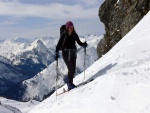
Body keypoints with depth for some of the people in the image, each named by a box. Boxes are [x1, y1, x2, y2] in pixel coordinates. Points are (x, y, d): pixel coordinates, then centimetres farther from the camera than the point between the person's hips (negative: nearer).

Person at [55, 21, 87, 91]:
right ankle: (70, 83, 1)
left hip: (73, 53, 5)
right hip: (66, 53, -5)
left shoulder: (74, 35, -1)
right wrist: (57, 53, -17)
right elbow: (58, 44, -9)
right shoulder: (64, 35, -12)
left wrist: (83, 45, -13)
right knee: (71, 69, -14)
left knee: (73, 70, 6)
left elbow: (79, 42, 8)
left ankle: (69, 83, 22)